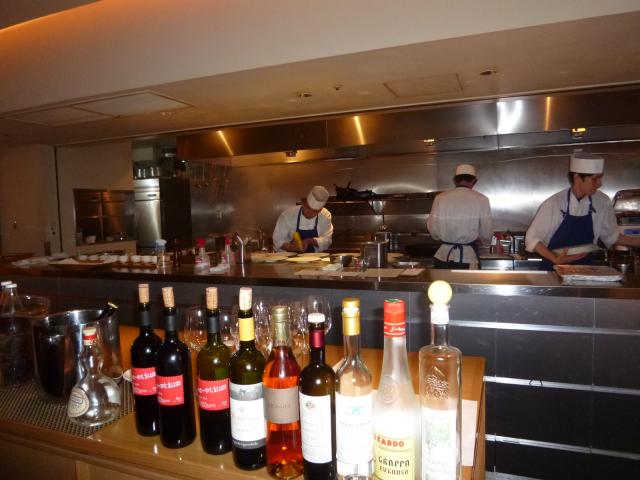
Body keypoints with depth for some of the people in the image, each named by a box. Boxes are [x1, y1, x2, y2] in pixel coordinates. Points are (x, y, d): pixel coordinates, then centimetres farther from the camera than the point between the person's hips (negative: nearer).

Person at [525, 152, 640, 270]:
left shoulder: (603, 202, -1)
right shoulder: (554, 204, -14)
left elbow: (611, 236, 13)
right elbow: (532, 239, -10)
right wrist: (556, 260, -21)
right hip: (554, 270, -3)